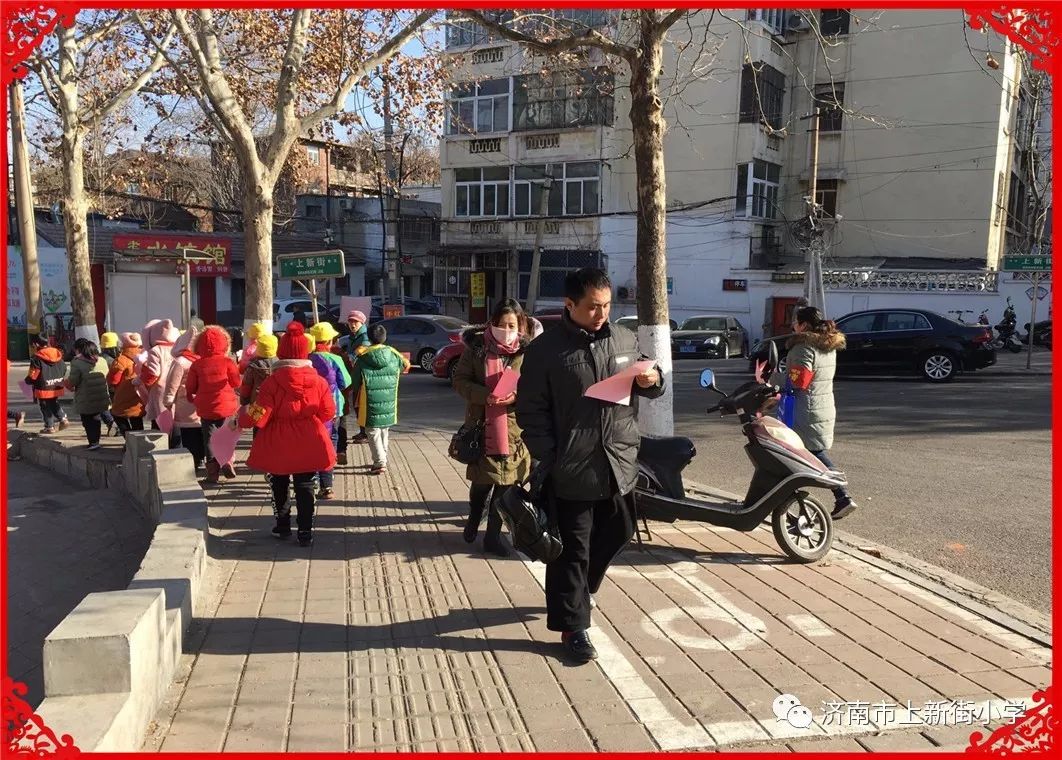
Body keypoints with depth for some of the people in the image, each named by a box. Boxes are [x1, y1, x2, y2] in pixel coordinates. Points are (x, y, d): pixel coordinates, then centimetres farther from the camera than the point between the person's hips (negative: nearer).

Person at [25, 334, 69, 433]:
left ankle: (49, 427, 13)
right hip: (57, 387, 6)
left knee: (46, 407, 7)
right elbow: (64, 370, 10)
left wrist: (27, 380, 6)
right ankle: (63, 419, 11)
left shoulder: (37, 358, -17)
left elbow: (32, 376, -15)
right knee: (54, 404, 24)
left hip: (43, 389, -6)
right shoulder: (58, 354, 3)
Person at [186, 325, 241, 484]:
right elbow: (236, 383, -5)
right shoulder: (227, 362, -9)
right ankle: (227, 460, -4)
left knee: (209, 437, 10)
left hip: (205, 409, 1)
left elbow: (190, 388, 0)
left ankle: (212, 470, 11)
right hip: (226, 407, -1)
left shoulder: (196, 365, -5)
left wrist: (191, 398, 21)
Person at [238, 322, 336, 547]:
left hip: (279, 446, -1)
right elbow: (327, 413, 0)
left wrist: (243, 416, 7)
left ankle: (283, 526, 30)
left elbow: (258, 418, -13)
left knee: (279, 486, 19)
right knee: (305, 487, 11)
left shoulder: (272, 381, -15)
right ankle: (305, 532, 11)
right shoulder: (318, 381, -8)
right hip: (308, 445, 1)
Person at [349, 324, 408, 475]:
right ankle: (383, 459, 29)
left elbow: (355, 382, -3)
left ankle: (380, 463, -5)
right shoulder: (393, 355, -4)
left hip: (371, 402, -4)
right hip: (389, 403, 4)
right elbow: (405, 366, 15)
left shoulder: (362, 357, -11)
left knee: (373, 433, 3)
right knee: (385, 431, 20)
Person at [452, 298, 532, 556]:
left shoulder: (527, 351, -2)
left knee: (505, 482, 5)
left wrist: (515, 395, -21)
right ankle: (474, 519, 39)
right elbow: (460, 380, -2)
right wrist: (484, 395, -19)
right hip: (481, 424, 0)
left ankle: (493, 535, 20)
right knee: (481, 480, 9)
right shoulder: (476, 346, -2)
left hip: (512, 426, 1)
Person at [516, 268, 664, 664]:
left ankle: (576, 592, 44)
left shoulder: (625, 339, 6)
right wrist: (547, 459, -14)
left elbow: (646, 388, 18)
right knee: (573, 549, 3)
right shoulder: (545, 348, -8)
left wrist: (652, 381, -7)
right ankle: (573, 626, 15)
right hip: (571, 468, -5)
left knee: (615, 535, 20)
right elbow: (531, 410, -8)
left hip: (619, 462, 6)